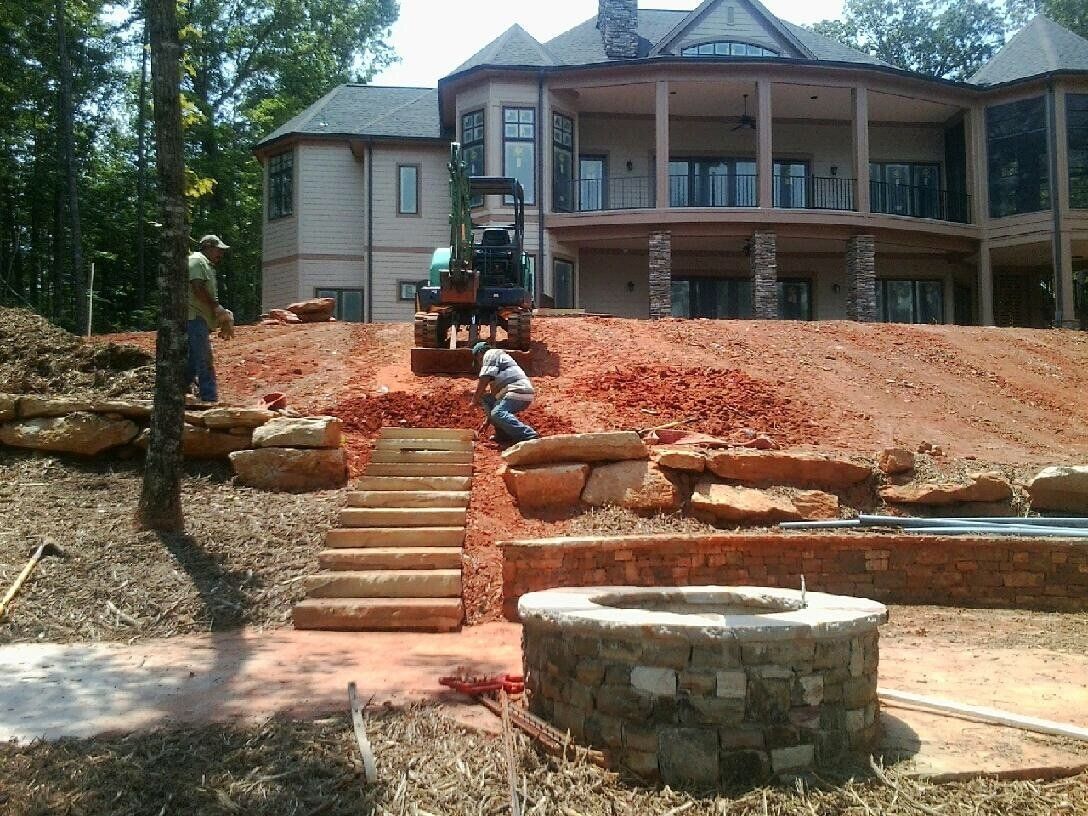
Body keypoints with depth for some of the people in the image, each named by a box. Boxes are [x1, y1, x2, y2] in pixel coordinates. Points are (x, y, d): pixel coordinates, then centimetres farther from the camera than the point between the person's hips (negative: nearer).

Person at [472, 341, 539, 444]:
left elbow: (484, 380, -8)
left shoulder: (490, 354, 6)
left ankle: (530, 436, -36)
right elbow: (496, 392, 33)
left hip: (518, 390, -10)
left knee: (498, 413, -27)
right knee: (486, 399, 19)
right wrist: (487, 421, 32)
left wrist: (475, 398, 5)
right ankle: (503, 434, 9)